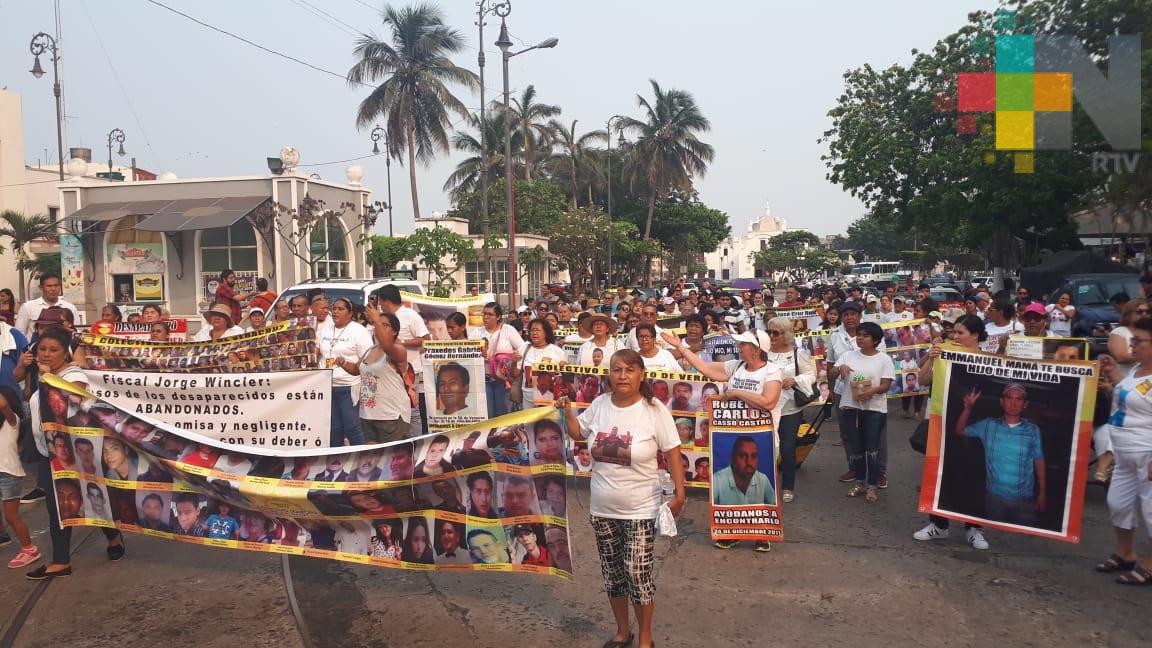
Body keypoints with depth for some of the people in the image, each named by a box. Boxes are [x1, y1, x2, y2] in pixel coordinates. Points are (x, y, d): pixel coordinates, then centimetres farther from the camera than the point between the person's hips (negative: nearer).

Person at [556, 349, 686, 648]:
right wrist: (567, 412, -1)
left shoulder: (654, 409, -13)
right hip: (602, 509, 5)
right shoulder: (600, 404, -1)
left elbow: (672, 453, -10)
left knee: (637, 574, 0)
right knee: (612, 573, 16)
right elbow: (578, 434, 16)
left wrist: (679, 493, -15)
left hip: (640, 510, -4)